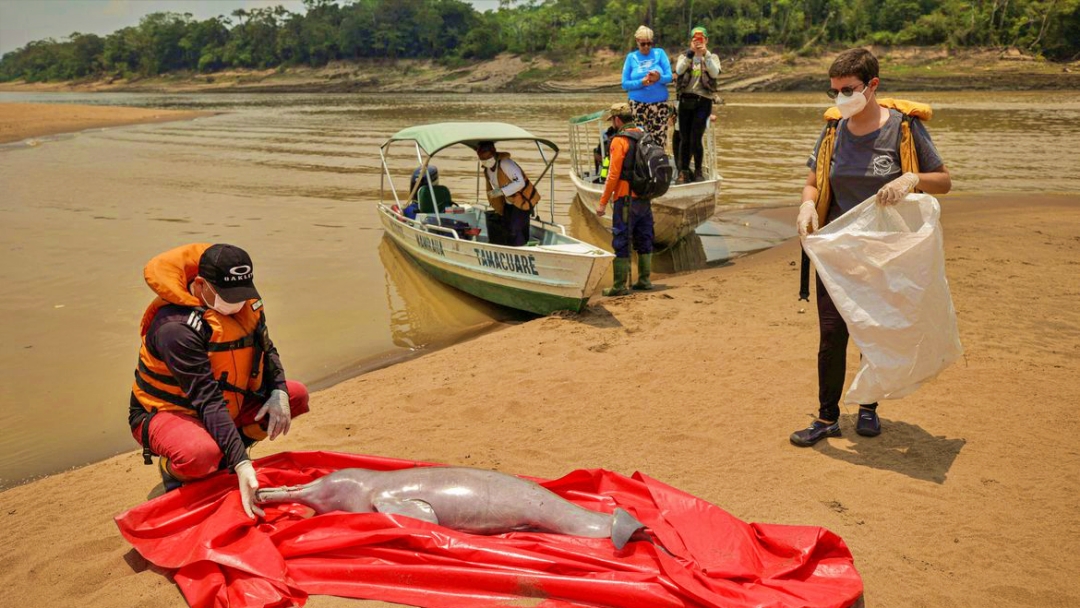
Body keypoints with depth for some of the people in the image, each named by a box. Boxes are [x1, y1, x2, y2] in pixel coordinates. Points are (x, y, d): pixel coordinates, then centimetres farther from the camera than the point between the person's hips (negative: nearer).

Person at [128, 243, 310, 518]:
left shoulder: (245, 303, -7)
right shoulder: (177, 327, -31)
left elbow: (267, 350, 5)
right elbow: (208, 401, -36)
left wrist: (279, 392, -17)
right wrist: (241, 465, -41)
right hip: (164, 412, -8)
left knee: (297, 395, -4)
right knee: (201, 456, -41)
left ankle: (225, 456, 5)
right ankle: (172, 468, -2)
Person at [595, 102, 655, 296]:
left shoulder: (619, 140, -12)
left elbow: (613, 175, -16)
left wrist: (603, 202, -12)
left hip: (626, 200, -7)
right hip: (645, 198, 8)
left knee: (621, 243, -2)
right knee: (644, 240, 15)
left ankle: (620, 286, 0)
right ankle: (644, 280, 22)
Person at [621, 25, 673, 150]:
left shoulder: (660, 53, 5)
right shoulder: (631, 57, 5)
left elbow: (669, 76, -1)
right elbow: (625, 84, 0)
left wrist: (659, 77, -24)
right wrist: (641, 82, -17)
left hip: (659, 103, 0)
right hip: (638, 104, 0)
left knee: (659, 139, -5)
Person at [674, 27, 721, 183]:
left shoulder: (712, 57, 9)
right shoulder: (684, 56, 11)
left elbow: (715, 73, -12)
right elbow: (679, 70, -10)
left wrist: (705, 54, -17)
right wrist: (691, 52, -18)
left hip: (703, 101, -2)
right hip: (685, 100, 2)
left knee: (695, 139, -9)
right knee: (684, 138, 3)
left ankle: (698, 172, 5)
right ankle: (683, 172, 12)